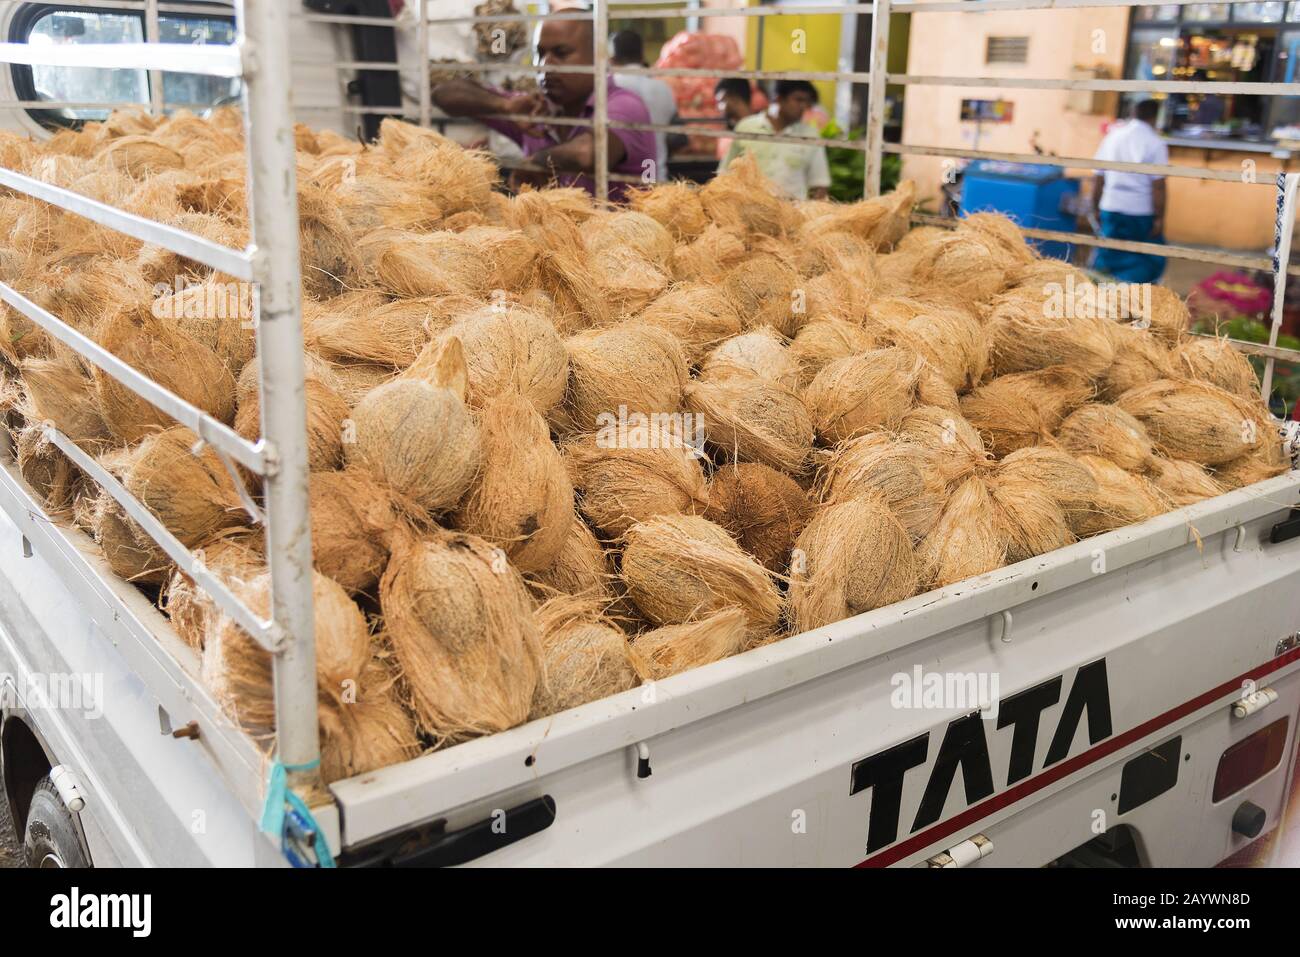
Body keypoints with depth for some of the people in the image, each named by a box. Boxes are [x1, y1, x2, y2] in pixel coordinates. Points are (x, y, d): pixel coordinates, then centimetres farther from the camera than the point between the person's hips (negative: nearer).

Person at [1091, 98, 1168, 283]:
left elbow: (1097, 179, 9)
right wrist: (1159, 218, -7)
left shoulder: (1112, 137, 6)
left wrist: (1096, 208, 18)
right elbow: (1158, 186, -12)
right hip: (1141, 212, -4)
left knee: (1108, 253, 14)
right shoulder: (1155, 143, -8)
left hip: (1110, 208, 5)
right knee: (1152, 258, 8)